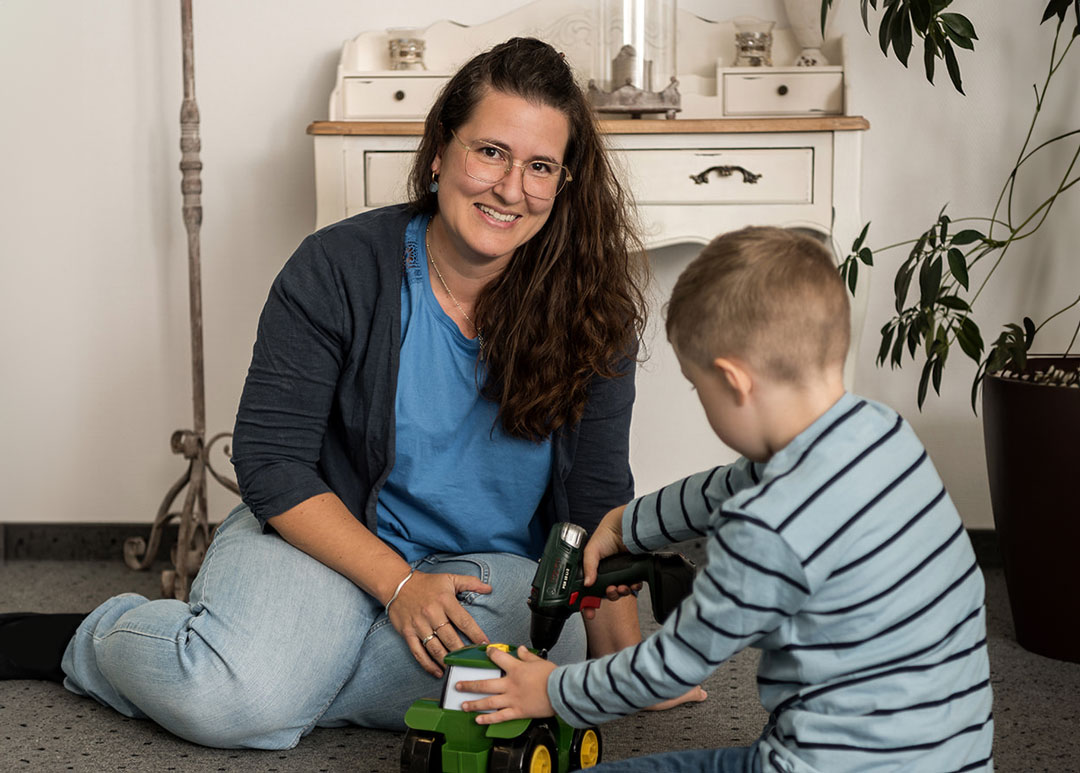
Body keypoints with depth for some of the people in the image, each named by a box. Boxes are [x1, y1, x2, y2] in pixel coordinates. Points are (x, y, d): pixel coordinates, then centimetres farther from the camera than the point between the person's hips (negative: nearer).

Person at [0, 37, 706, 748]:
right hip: (333, 535, -2)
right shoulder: (339, 269, -10)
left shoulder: (589, 310, -4)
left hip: (496, 570, 3)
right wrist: (398, 583, -19)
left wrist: (627, 661, -17)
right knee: (227, 701, -32)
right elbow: (271, 460, -10)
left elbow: (600, 503, -3)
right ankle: (94, 641, 2)